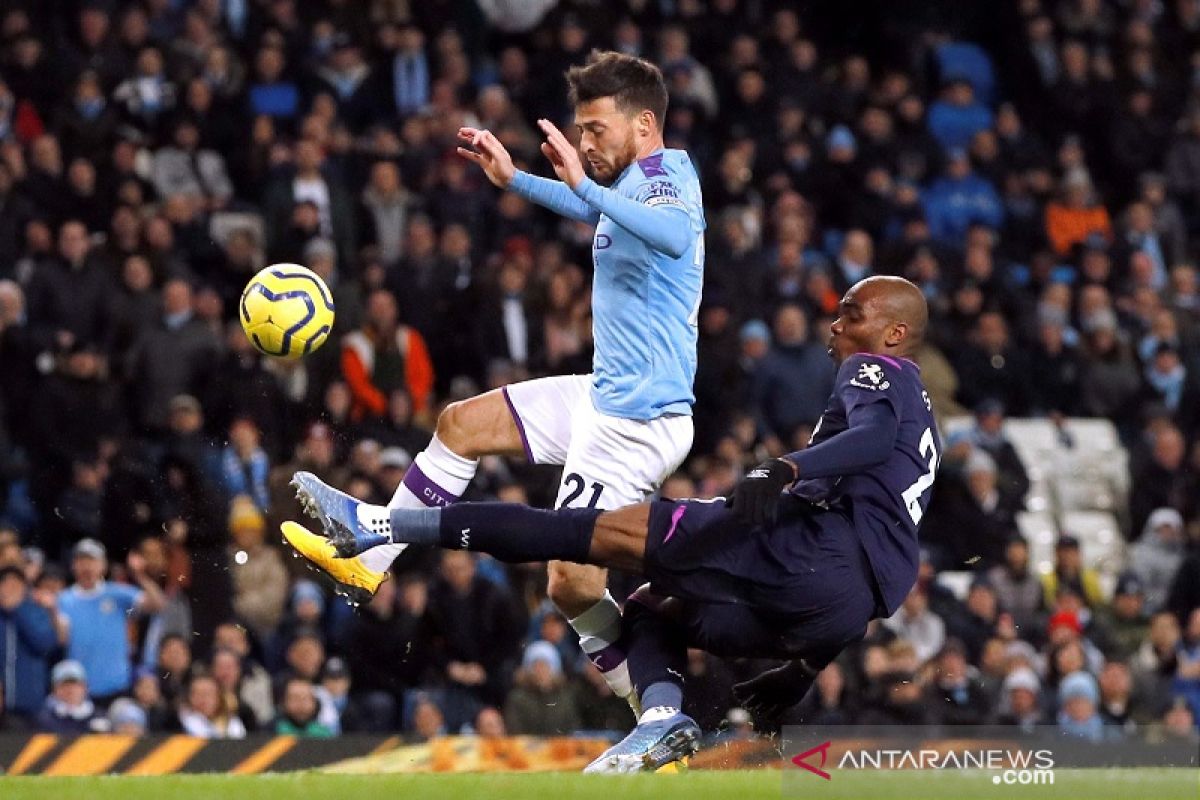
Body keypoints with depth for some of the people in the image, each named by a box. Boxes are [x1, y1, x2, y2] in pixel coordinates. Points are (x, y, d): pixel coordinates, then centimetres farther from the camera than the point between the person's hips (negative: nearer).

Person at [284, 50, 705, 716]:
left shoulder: (664, 173, -18)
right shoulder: (634, 182, 10)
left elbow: (676, 235, -44)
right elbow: (593, 212, 36)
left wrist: (585, 185, -48)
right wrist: (513, 179, 30)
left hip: (637, 421, -10)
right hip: (604, 395, 10)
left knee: (573, 583, -11)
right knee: (461, 426, 18)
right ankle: (369, 567, 27)